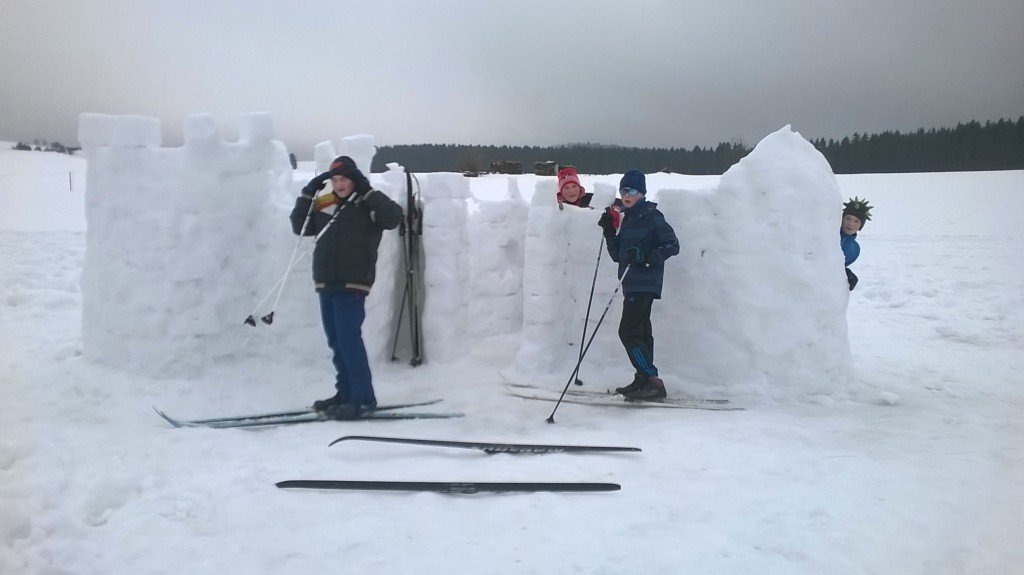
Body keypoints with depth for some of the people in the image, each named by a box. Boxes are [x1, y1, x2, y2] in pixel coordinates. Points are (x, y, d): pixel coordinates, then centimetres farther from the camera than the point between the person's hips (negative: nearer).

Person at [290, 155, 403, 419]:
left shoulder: (368, 204, -2)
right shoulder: (324, 204, 13)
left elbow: (394, 217, -19)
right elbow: (300, 227, 17)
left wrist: (366, 190, -17)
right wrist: (308, 193, 8)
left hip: (353, 284, -7)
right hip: (326, 284, 7)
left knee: (348, 339, -11)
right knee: (336, 341, 11)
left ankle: (363, 397, -6)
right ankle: (345, 393, 21)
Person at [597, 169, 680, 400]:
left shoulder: (651, 215, -8)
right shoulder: (627, 218, 18)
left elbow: (672, 245, -12)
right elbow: (617, 255, 18)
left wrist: (646, 256, -24)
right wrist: (609, 232, 6)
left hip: (645, 283, -9)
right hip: (633, 284, 9)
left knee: (628, 332, -13)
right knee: (640, 331, 11)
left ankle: (653, 381, -11)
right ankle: (643, 381, 16)